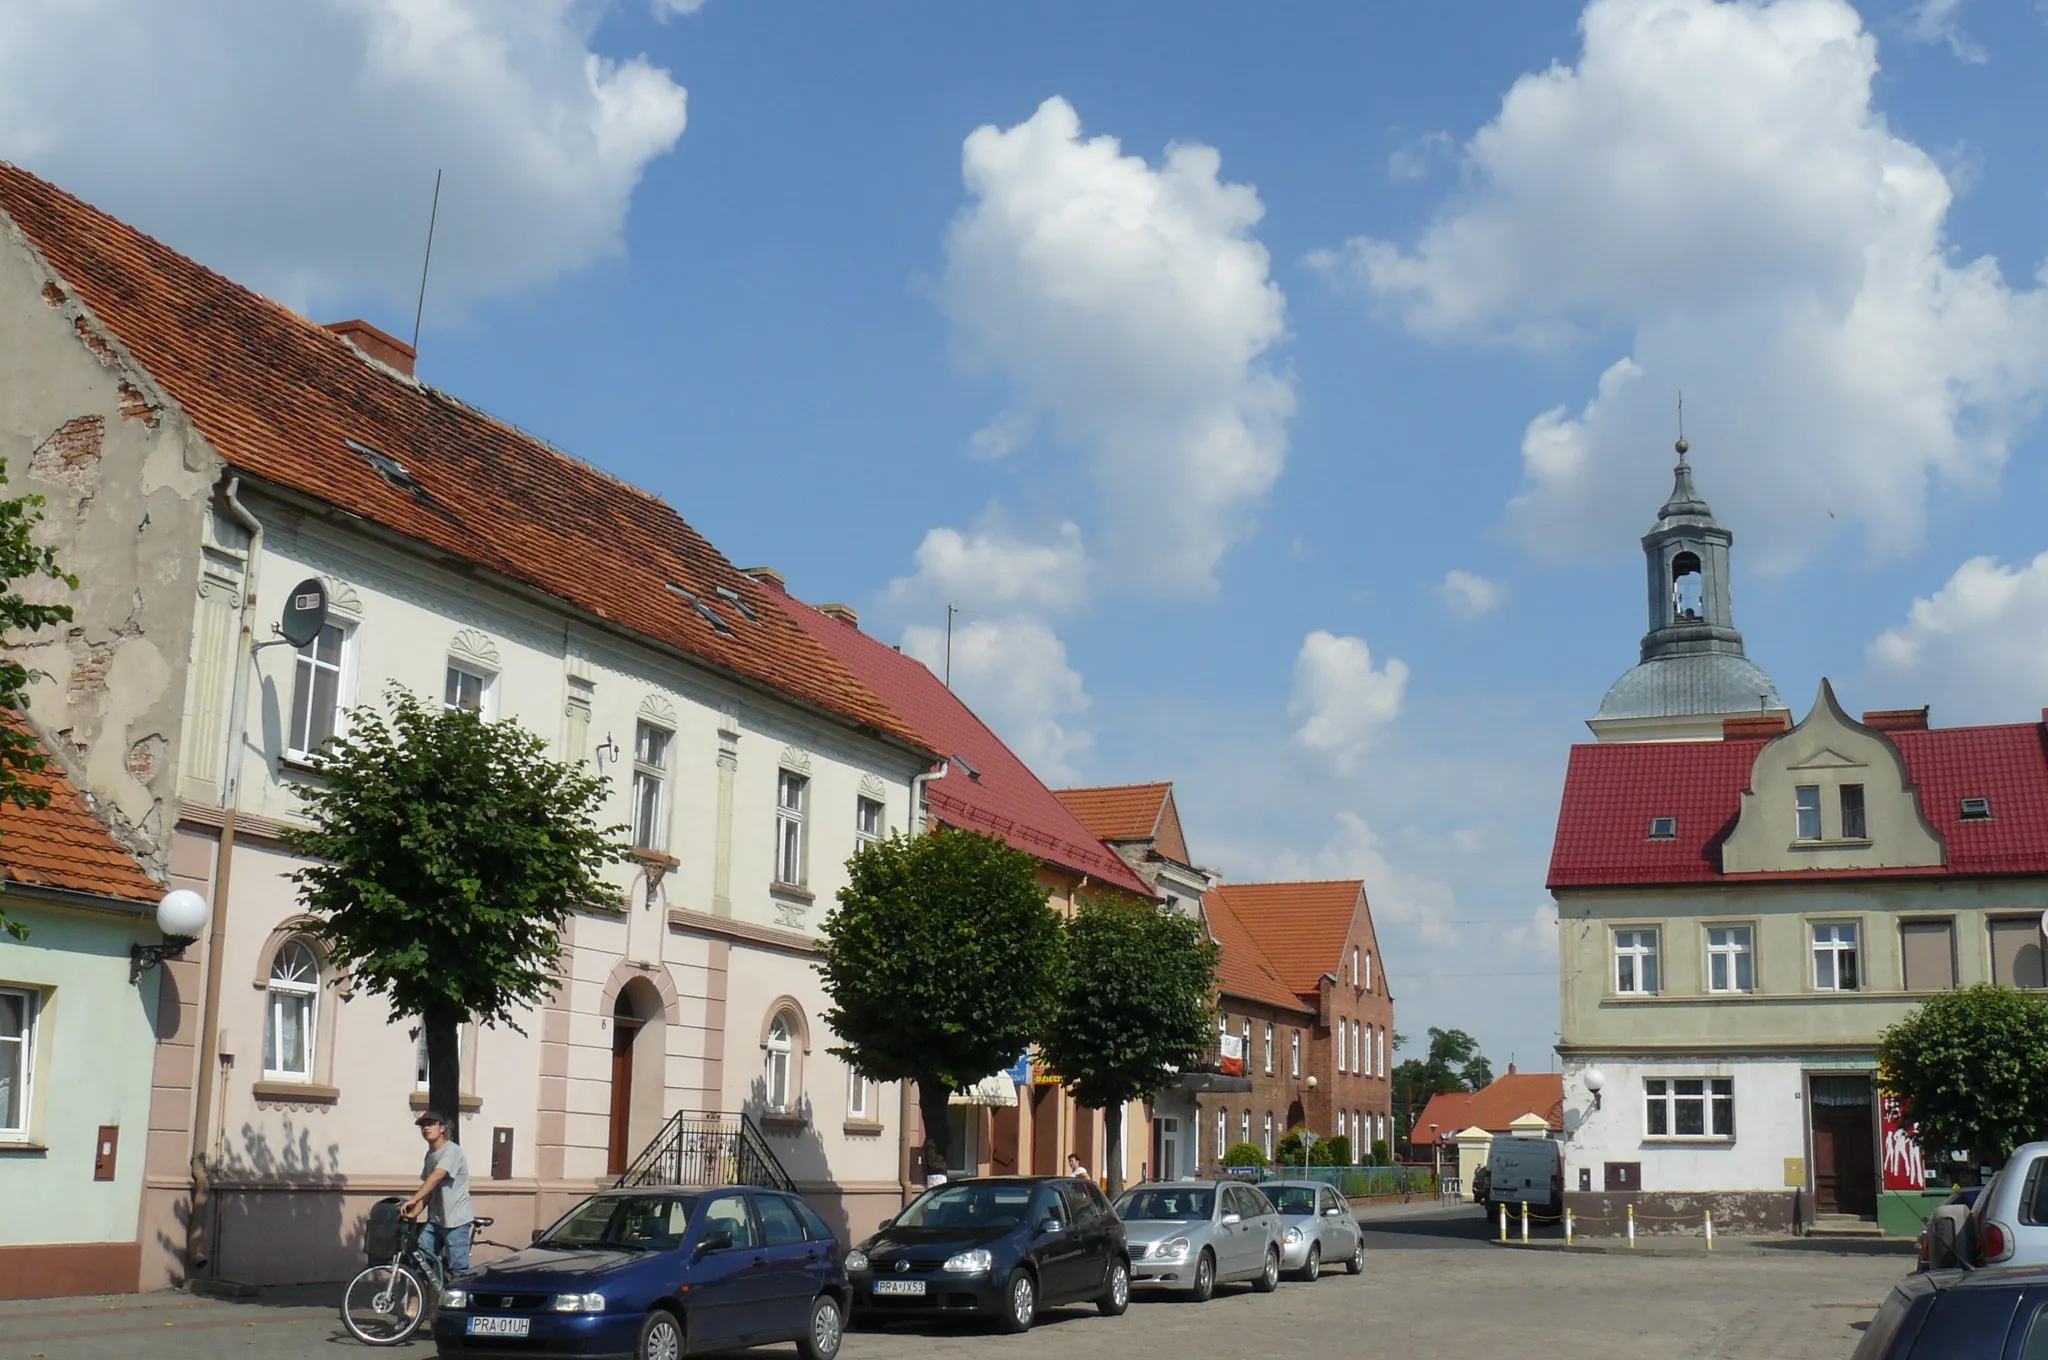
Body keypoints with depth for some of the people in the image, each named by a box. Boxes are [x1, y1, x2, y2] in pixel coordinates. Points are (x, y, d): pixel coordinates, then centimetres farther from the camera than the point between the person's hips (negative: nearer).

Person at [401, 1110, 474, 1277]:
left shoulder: (451, 1151, -14)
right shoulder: (430, 1154, 13)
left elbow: (436, 1177, -28)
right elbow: (428, 1190, 11)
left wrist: (412, 1200, -37)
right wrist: (413, 1213, -3)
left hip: (455, 1221, -8)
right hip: (434, 1219, 8)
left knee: (459, 1271, -4)